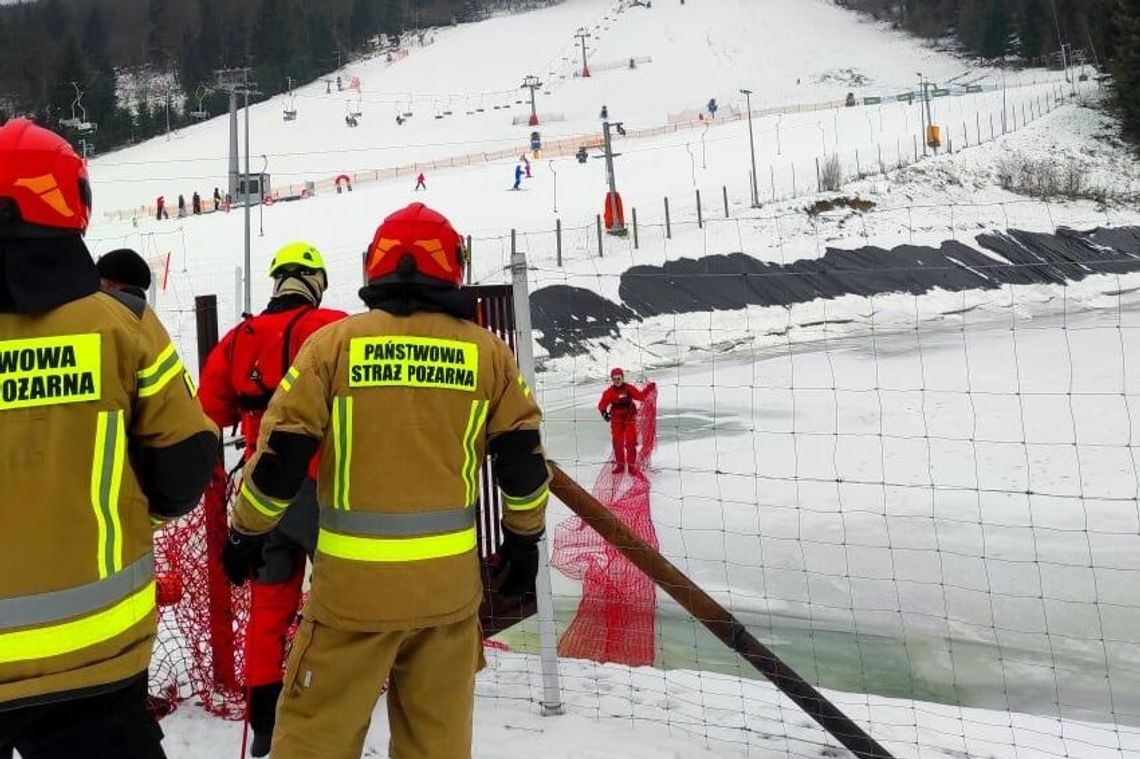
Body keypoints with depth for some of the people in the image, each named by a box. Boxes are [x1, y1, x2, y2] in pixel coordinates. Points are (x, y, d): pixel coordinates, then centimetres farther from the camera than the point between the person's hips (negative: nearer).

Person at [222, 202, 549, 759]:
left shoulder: (333, 342, -4)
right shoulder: (488, 353, 2)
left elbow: (280, 454, -4)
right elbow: (524, 460, 7)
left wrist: (247, 534, 11)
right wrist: (523, 541, 21)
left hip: (354, 581, -2)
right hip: (450, 579, 3)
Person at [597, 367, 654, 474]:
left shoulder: (629, 388, -4)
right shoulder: (609, 392, -4)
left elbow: (640, 396, -8)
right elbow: (602, 404, -5)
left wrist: (648, 388, -19)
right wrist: (604, 411, -23)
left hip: (629, 418, -1)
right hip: (616, 420, 1)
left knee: (631, 442, -3)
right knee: (617, 442, 3)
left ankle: (632, 465, 5)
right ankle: (620, 464, 16)